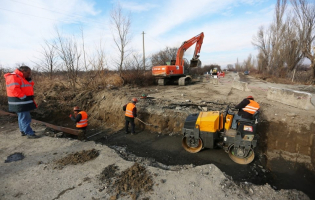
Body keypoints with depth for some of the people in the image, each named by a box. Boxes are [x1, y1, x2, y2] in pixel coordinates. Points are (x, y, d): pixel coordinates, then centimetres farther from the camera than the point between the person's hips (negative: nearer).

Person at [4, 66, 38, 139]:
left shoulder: (21, 77, 15)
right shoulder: (13, 77, -16)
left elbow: (30, 84, 15)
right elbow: (14, 89, -26)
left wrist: (28, 78, 0)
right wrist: (24, 97, -22)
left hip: (23, 101, 10)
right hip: (20, 102, -10)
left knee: (22, 117, 18)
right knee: (25, 118, -7)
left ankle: (23, 131, 30)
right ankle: (29, 134, -4)